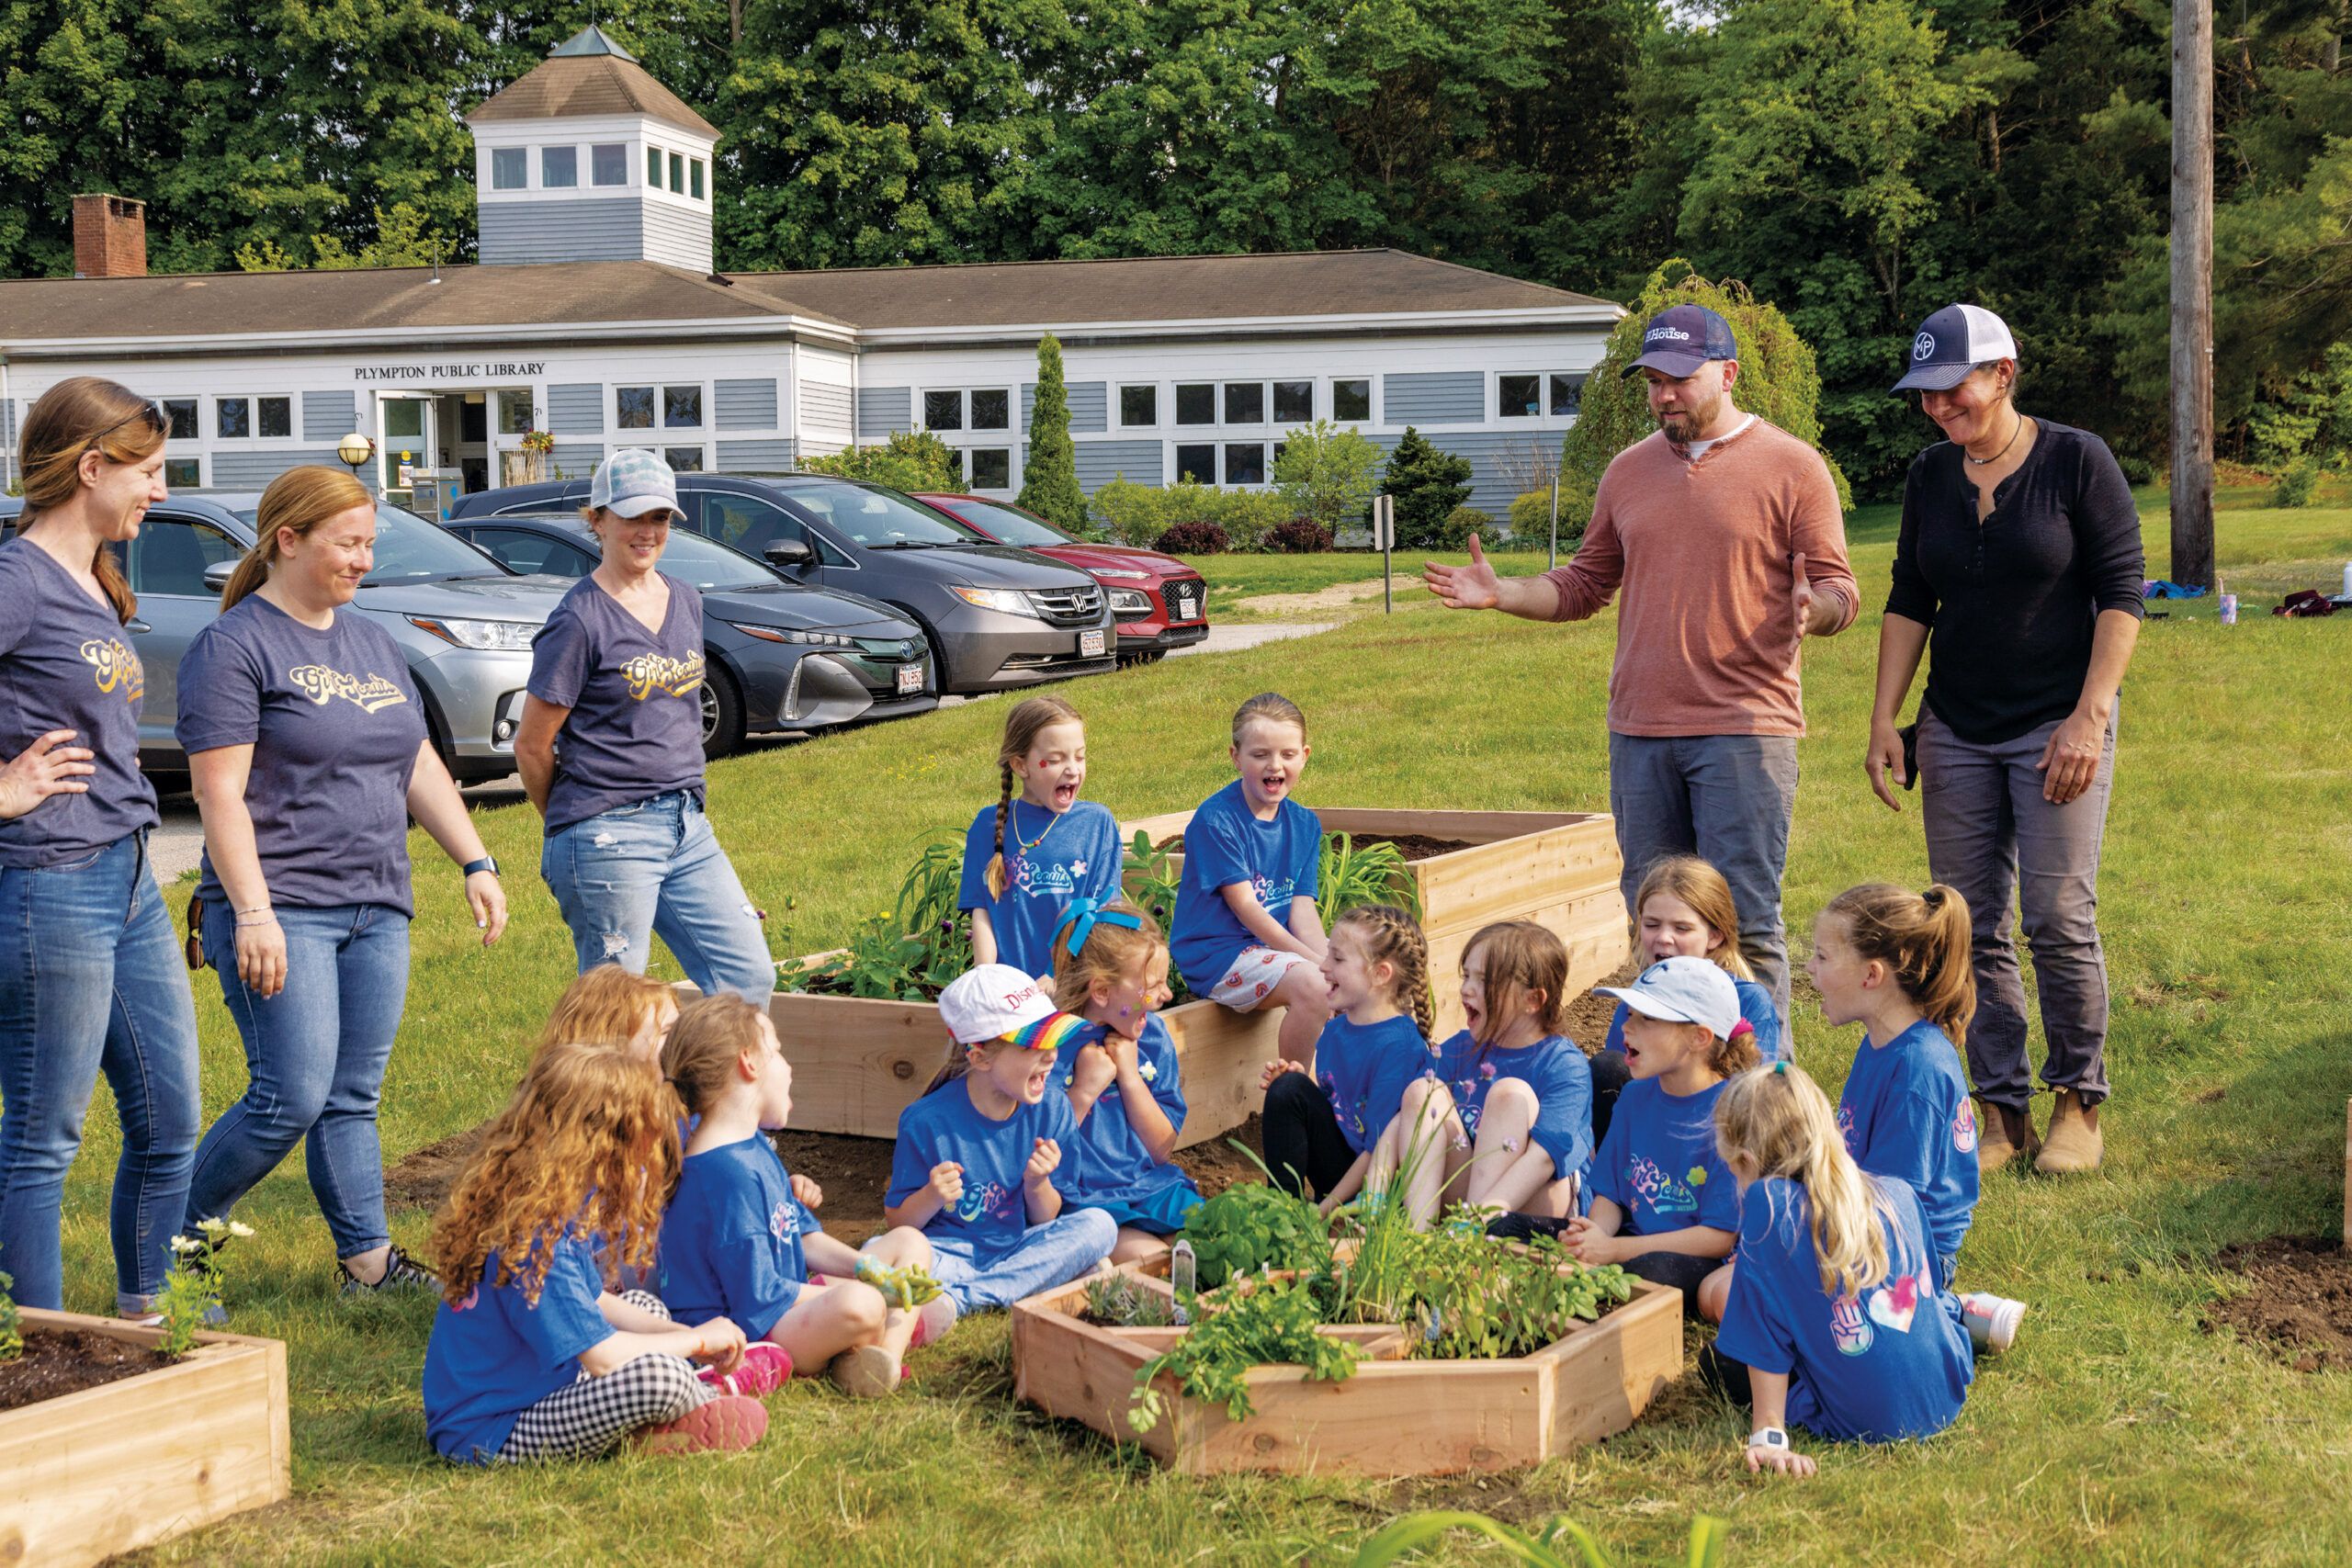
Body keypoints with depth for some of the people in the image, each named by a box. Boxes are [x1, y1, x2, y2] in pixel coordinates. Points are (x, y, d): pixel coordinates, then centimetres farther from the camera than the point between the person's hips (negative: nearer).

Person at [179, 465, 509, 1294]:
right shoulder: (233, 647, -7)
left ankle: (369, 1258, 13)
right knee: (292, 1098, -11)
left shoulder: (372, 643, 16)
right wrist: (253, 915, -20)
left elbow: (420, 768, 20)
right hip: (282, 910, -7)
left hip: (378, 911, 7)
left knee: (354, 1099, 9)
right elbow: (221, 795, -13)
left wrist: (476, 863, 11)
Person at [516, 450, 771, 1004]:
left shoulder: (686, 602, 11)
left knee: (750, 978, 3)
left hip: (688, 827, 7)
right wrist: (572, 819, 7)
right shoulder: (580, 620, -10)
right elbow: (532, 747, -6)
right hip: (608, 838, -7)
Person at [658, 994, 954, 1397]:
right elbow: (759, 1296, -23)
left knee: (909, 1242, 17)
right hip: (745, 1331, -12)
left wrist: (868, 1270, 1)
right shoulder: (728, 1173, -22)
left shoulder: (754, 1147, 13)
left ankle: (889, 1349, -11)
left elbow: (804, 1238, 18)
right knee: (858, 1304, -41)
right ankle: (900, 1326, -3)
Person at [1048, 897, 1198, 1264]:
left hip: (1152, 1189, 6)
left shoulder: (1152, 1034, 7)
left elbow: (1162, 1150, 8)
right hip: (1083, 1201, -6)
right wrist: (1084, 1091, -17)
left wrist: (1130, 1077, -4)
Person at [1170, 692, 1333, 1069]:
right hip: (1217, 953, -7)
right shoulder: (1215, 819, -14)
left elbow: (1303, 910, 1)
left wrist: (1329, 959, -19)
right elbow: (1245, 907, -17)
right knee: (1312, 986, -29)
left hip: (1278, 946, 7)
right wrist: (1315, 960, -22)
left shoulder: (1305, 825, 7)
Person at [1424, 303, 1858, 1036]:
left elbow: (1838, 590, -2)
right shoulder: (1629, 470, 15)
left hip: (1744, 728, -5)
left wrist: (1813, 609, -24)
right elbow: (1586, 584, 19)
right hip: (1640, 729, 5)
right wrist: (1500, 593, 5)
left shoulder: (1791, 466, 0)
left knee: (1745, 924, -6)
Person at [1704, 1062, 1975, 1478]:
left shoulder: (1768, 1204, -20)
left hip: (1861, 1422, -7)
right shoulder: (1899, 1194, -3)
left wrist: (1768, 1436, -13)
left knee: (1717, 1360, 14)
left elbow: (1763, 1333, -17)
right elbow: (1929, 1284, 13)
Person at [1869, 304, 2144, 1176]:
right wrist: (1883, 720, 5)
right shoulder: (1930, 478, 8)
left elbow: (2122, 594, -7)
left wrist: (2089, 719, -14)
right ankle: (2001, 1111, 12)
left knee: (2059, 920, -7)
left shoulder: (2076, 462, -6)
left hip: (2057, 728, -4)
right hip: (1955, 733, 5)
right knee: (1970, 929, 3)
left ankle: (2078, 1103, 10)